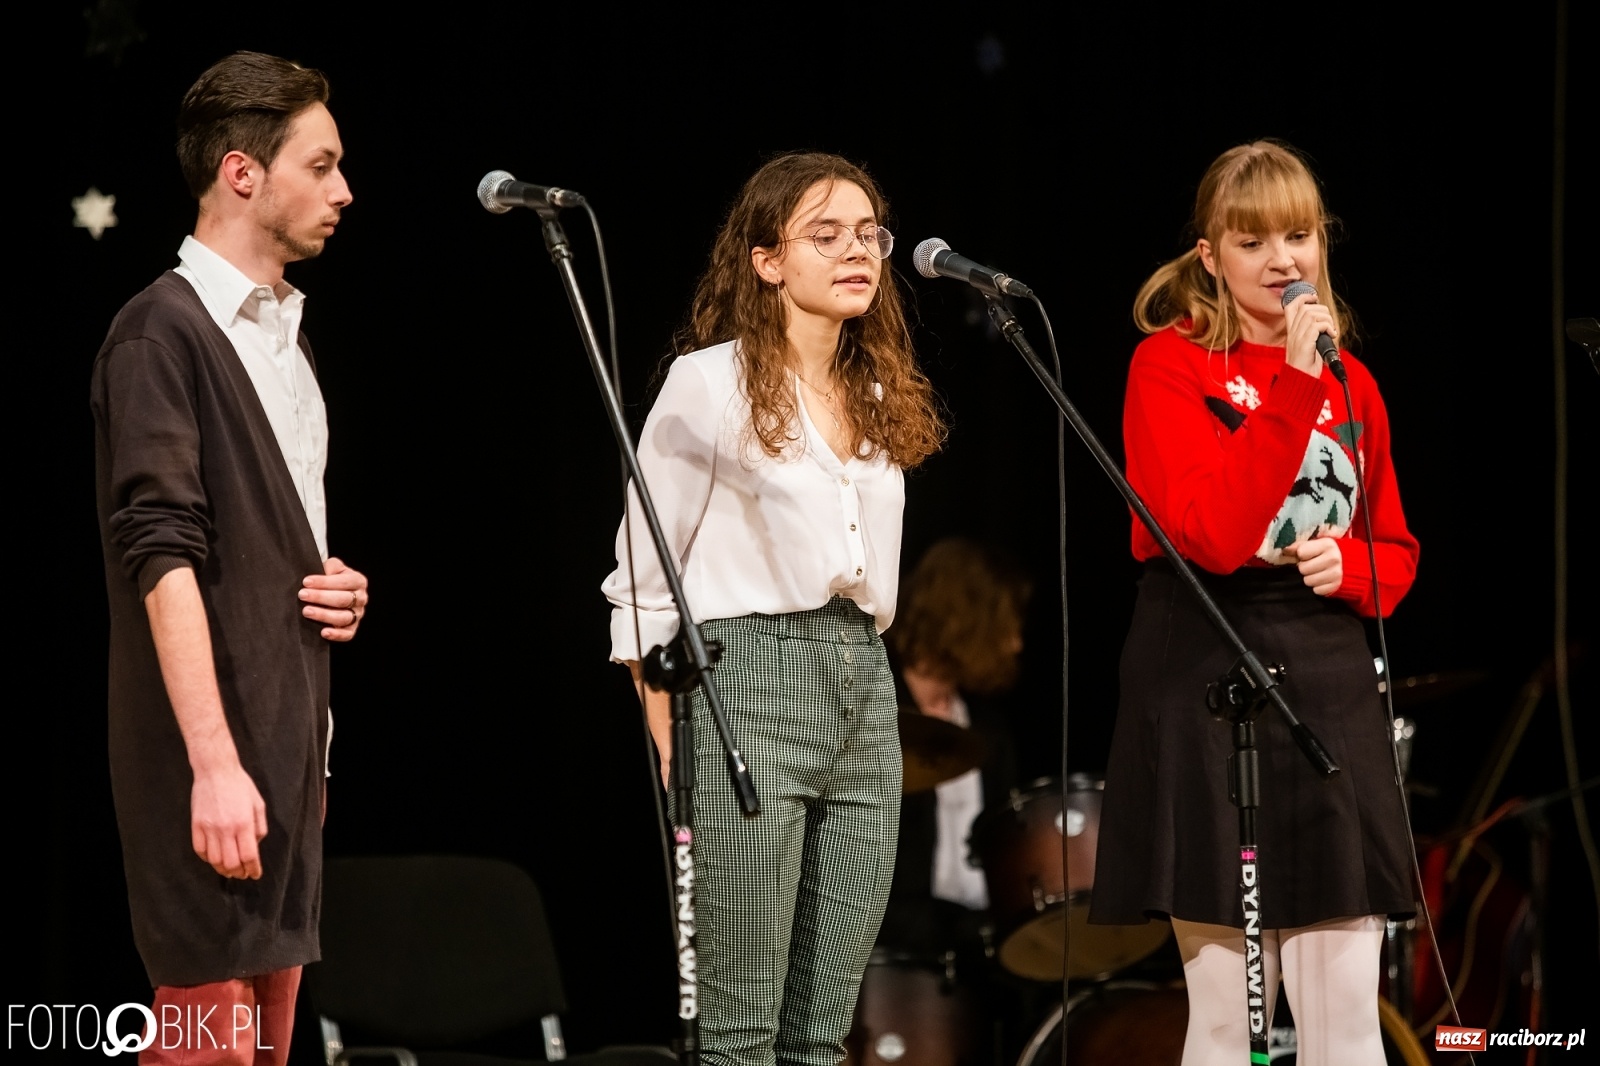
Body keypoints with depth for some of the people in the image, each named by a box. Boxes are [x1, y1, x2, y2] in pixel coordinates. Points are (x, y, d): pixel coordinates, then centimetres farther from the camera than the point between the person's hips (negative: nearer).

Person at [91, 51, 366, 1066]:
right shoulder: (163, 334, -10)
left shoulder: (287, 332, 18)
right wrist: (215, 762, -24)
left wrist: (339, 591, 7)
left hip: (290, 741, 9)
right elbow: (163, 557, -18)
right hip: (212, 751, -9)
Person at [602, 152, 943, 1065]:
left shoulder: (880, 398, 15)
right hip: (749, 682, -6)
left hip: (865, 683, 7)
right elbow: (642, 577, -3)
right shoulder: (711, 383, -4)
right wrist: (673, 748, -8)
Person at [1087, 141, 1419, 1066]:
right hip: (1206, 675, -4)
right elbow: (1211, 535, -16)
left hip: (1329, 679, 4)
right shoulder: (1171, 364, -2)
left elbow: (1396, 553, 19)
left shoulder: (1351, 382, 13)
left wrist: (1349, 563, -4)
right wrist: (1293, 386, -19)